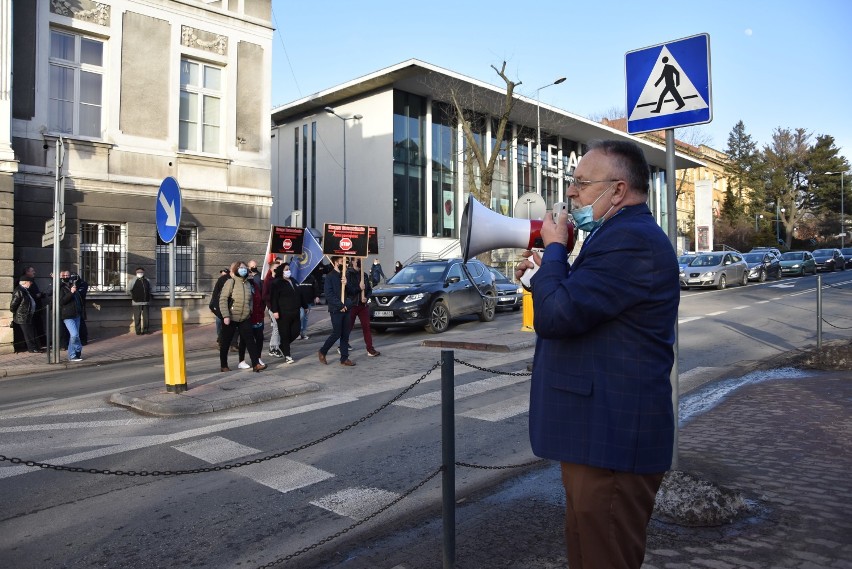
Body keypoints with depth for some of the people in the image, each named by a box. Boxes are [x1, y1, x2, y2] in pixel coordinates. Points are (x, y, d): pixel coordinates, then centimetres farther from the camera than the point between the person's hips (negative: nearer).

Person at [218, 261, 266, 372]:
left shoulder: (248, 283, 8)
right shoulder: (230, 282, -9)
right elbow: (223, 299, -13)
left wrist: (250, 311, 7)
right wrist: (226, 316, -18)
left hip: (245, 318, 5)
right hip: (230, 318, -4)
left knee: (250, 340, -5)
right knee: (226, 342, 6)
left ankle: (256, 364, -7)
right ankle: (224, 365, 19)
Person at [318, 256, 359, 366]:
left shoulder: (344, 276, 14)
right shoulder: (330, 276, -6)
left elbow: (353, 291, 11)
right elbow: (329, 294, -14)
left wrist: (347, 284, -8)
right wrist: (340, 305, -16)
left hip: (345, 309, 6)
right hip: (336, 310, -6)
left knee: (345, 335, 6)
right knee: (336, 334, -5)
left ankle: (344, 358, 11)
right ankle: (322, 352, 15)